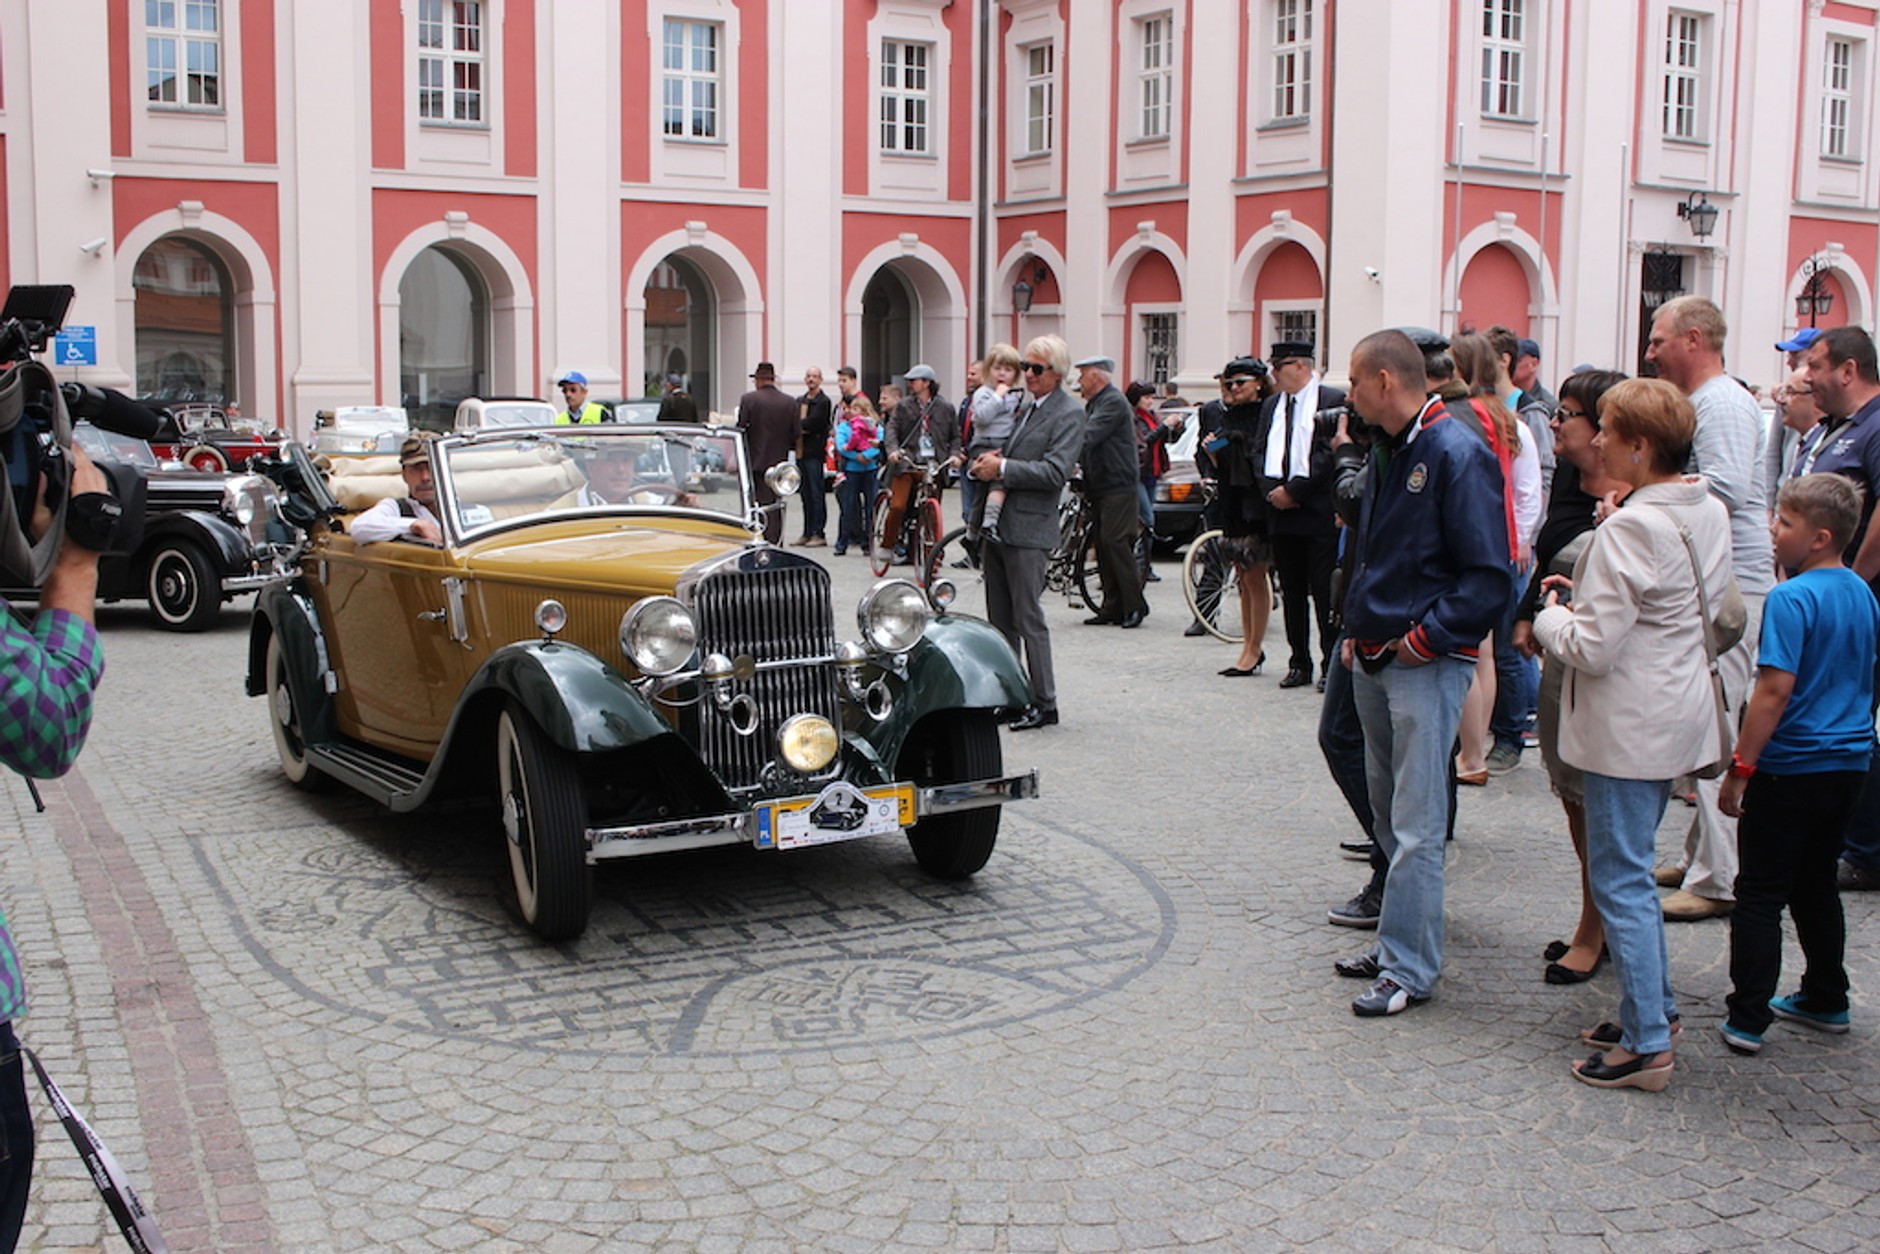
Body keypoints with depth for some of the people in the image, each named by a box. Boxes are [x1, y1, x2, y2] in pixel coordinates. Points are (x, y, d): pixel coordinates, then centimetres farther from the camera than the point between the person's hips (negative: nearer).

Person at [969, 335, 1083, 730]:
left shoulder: (1068, 415, -8)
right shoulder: (1023, 408, 18)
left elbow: (1055, 472, -19)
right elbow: (995, 450, 24)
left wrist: (1003, 468, -18)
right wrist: (983, 463, 0)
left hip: (1028, 529, -8)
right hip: (995, 524, 8)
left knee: (1028, 619, -5)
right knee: (1000, 620, 12)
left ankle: (1044, 704, 3)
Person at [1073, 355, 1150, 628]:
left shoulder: (1113, 402, -12)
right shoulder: (1094, 403, 20)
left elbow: (1087, 437, -22)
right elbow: (1086, 440, 18)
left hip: (1118, 486, -10)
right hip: (1100, 487, 10)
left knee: (1115, 542, -13)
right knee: (1104, 547, 8)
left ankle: (1135, 605, -9)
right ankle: (1113, 608, 10)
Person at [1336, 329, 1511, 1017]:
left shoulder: (1457, 454, -15)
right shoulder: (1389, 451, 13)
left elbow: (1489, 576, -18)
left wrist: (1424, 639, -16)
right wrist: (1356, 630, 13)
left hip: (1426, 664, -9)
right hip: (1373, 659, 9)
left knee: (1416, 826, -5)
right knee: (1388, 812, 16)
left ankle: (1409, 969, 1)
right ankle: (1398, 940, 27)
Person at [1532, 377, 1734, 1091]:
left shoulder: (1630, 529, -22)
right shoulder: (1710, 513, 5)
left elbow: (1590, 649, -24)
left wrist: (1550, 616, -2)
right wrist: (1585, 598, 10)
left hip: (1629, 724, -9)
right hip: (1678, 710, 9)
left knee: (1620, 878, 0)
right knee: (1633, 868, 21)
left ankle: (1647, 1046, 5)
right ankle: (1653, 1008, 30)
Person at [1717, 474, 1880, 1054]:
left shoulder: (1791, 599, -18)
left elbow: (1775, 689, -22)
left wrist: (1739, 767, -19)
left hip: (1790, 767, -8)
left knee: (1761, 895, 0)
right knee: (1816, 886, 21)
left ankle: (1747, 1019, 1)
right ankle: (1826, 999, 30)